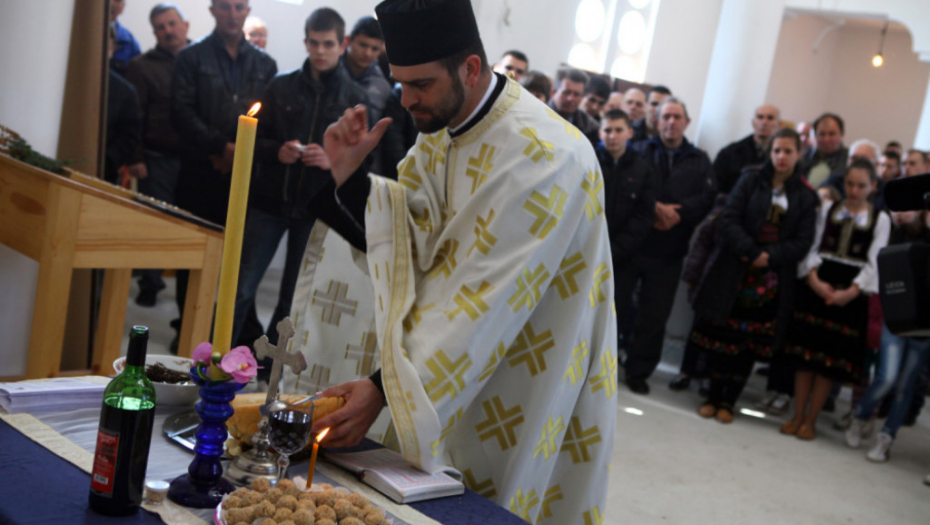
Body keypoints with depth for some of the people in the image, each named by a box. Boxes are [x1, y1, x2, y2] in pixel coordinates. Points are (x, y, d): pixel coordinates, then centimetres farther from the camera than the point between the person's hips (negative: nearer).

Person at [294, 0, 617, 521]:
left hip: (526, 385, -7)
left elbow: (488, 298, -31)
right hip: (450, 366, 7)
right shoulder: (441, 129, 0)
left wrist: (386, 389, -32)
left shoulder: (542, 155, -27)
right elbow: (412, 232, 2)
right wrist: (351, 175, -15)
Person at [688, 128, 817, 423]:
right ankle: (713, 397, 16)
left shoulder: (805, 196, 4)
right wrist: (752, 251, -18)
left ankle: (728, 401, 16)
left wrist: (770, 255, -15)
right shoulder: (751, 180, 2)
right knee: (721, 335, 2)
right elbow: (727, 222, -6)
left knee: (749, 343, 4)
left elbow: (802, 243, 0)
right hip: (734, 274, 0)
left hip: (772, 281, 1)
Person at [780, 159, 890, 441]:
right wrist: (815, 281, -14)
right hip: (816, 287, 1)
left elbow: (874, 262, -3)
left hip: (851, 294, -1)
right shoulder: (827, 209, 9)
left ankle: (810, 420, 7)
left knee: (831, 356, 0)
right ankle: (797, 415, 9)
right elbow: (812, 248, 3)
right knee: (805, 352, 1)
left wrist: (850, 292, -16)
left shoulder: (880, 219, 4)